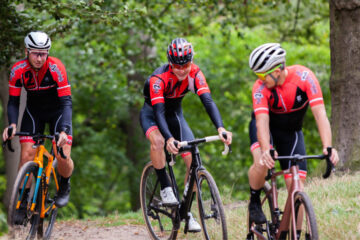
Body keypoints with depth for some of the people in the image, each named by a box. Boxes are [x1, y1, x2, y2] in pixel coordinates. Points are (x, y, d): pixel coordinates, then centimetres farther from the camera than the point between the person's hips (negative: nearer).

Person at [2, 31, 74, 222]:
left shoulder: (56, 67, -29)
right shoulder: (18, 70, -22)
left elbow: (66, 102, -31)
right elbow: (13, 101, -14)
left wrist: (64, 131, -44)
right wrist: (12, 124, -33)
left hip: (57, 110, -2)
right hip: (34, 111, 2)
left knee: (63, 156, -17)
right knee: (26, 155, -13)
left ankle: (64, 185, 16)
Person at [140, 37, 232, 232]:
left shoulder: (194, 73, -23)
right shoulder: (159, 77, -33)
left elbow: (208, 101, -34)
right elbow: (159, 110, -41)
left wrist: (220, 128, -50)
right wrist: (169, 139, -57)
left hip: (175, 113, 3)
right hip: (151, 113, -3)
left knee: (193, 161, -12)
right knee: (157, 141, -38)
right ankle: (165, 188, -21)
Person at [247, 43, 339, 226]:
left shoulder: (304, 77, -29)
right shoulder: (261, 87, -28)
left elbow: (320, 114, -34)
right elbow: (262, 121, -38)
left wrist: (328, 147, -48)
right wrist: (266, 150, -57)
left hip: (291, 131, 1)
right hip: (266, 127, -1)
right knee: (262, 163, -33)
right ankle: (254, 202, -5)